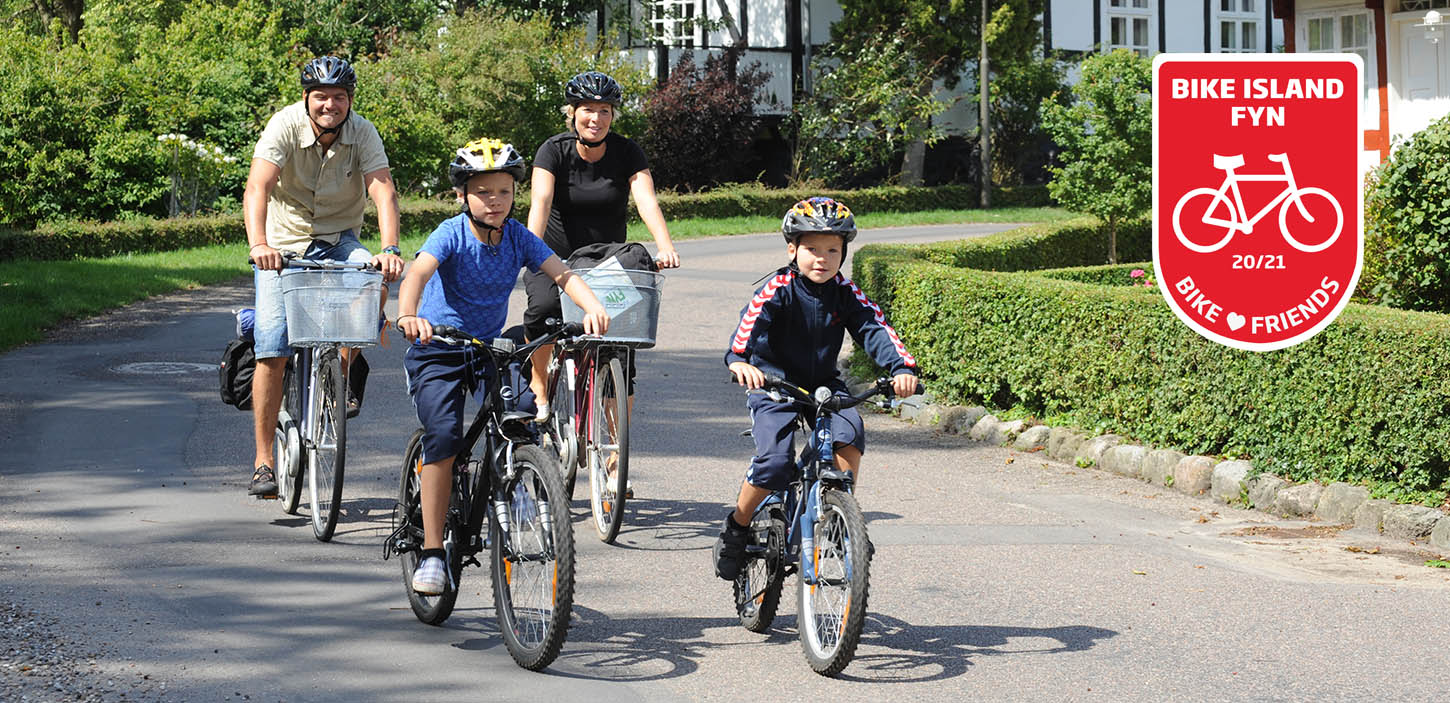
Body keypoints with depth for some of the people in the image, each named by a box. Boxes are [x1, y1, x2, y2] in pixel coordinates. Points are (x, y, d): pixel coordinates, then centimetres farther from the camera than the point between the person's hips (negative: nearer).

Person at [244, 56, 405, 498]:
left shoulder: (363, 134, -12)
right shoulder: (285, 126, -17)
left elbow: (383, 191, -23)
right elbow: (258, 187, -29)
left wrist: (389, 249, -40)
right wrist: (258, 244, -46)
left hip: (337, 241, 2)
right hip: (283, 244, -2)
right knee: (272, 348, -14)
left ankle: (342, 378, -6)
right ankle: (263, 461, -6)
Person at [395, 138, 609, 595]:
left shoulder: (518, 238, -4)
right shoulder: (452, 234, -15)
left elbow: (561, 274, -15)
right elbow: (418, 273, -32)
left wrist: (592, 307, -35)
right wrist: (408, 316, -52)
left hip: (490, 348, 4)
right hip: (437, 351, -4)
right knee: (444, 437, -19)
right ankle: (432, 553, -13)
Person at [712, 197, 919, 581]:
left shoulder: (845, 294, -1)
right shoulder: (778, 290, -13)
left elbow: (875, 330, -10)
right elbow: (750, 323, -29)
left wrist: (902, 366, -29)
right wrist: (739, 360, -50)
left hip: (825, 386, 4)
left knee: (849, 432, -26)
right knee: (774, 465, -22)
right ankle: (736, 529, 1)